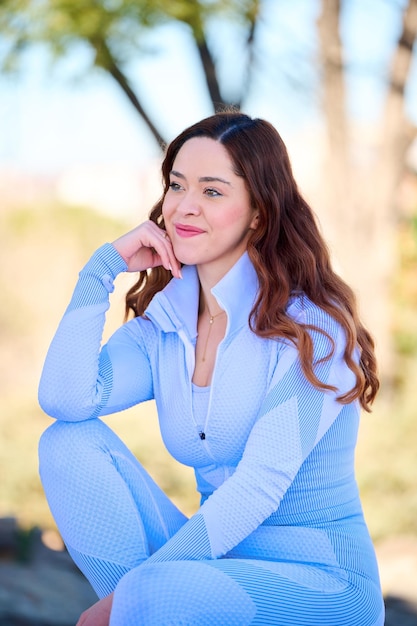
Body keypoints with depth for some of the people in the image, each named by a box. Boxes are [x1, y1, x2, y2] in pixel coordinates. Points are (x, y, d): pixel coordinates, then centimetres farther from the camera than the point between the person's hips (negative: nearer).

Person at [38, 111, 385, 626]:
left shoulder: (312, 327, -12)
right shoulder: (164, 324, 5)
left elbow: (258, 487, -19)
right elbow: (64, 399, -12)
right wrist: (103, 267, -8)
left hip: (322, 581, -6)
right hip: (216, 559, 6)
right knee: (70, 443, -10)